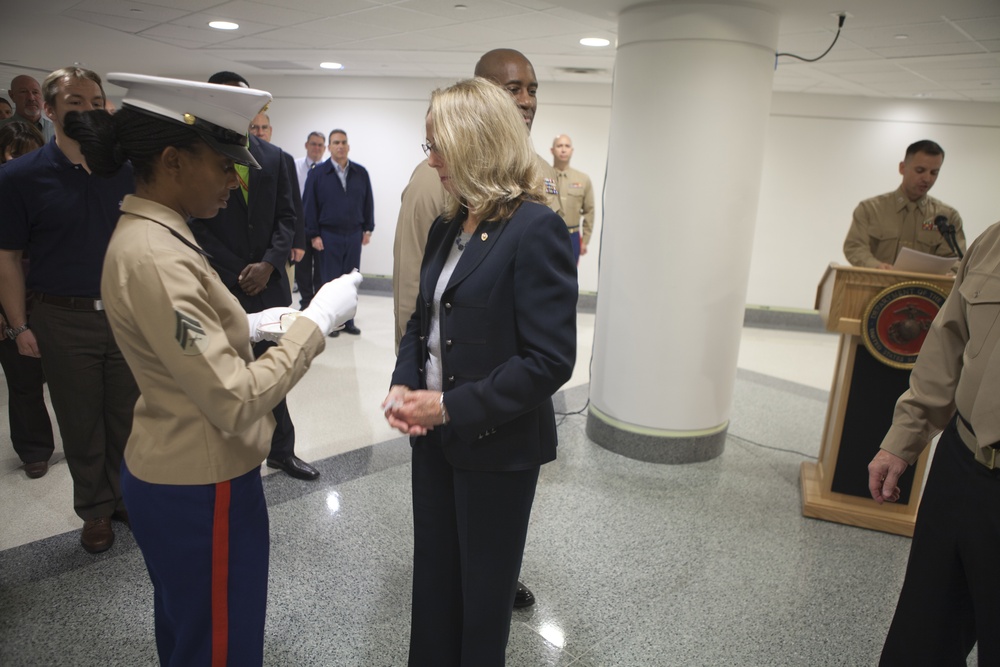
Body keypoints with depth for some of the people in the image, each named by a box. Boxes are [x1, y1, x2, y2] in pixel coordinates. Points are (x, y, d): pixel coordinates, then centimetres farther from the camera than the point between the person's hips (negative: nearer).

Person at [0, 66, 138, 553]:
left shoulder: (128, 170, 2)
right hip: (63, 321, -1)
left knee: (128, 417, 12)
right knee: (80, 423, 11)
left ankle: (128, 497, 31)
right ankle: (95, 510, 28)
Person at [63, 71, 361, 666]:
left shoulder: (147, 233, 4)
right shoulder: (154, 256, -26)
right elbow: (236, 401, -28)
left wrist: (257, 325, 4)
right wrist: (318, 319, -21)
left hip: (169, 470, 9)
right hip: (201, 485, -9)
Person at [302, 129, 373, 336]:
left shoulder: (361, 173, 4)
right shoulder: (318, 173, -2)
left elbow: (368, 203, 9)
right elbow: (309, 206, -3)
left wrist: (367, 229, 6)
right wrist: (313, 235, -7)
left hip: (354, 235, 2)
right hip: (327, 236, -2)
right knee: (329, 280, 4)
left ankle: (348, 321, 18)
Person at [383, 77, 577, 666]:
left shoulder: (537, 229, -18)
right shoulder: (449, 226, 7)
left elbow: (550, 361, -22)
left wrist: (451, 406, -20)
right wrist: (403, 385, -5)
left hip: (496, 447, -7)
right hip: (435, 439, 7)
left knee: (483, 586, 16)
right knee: (433, 573, 23)